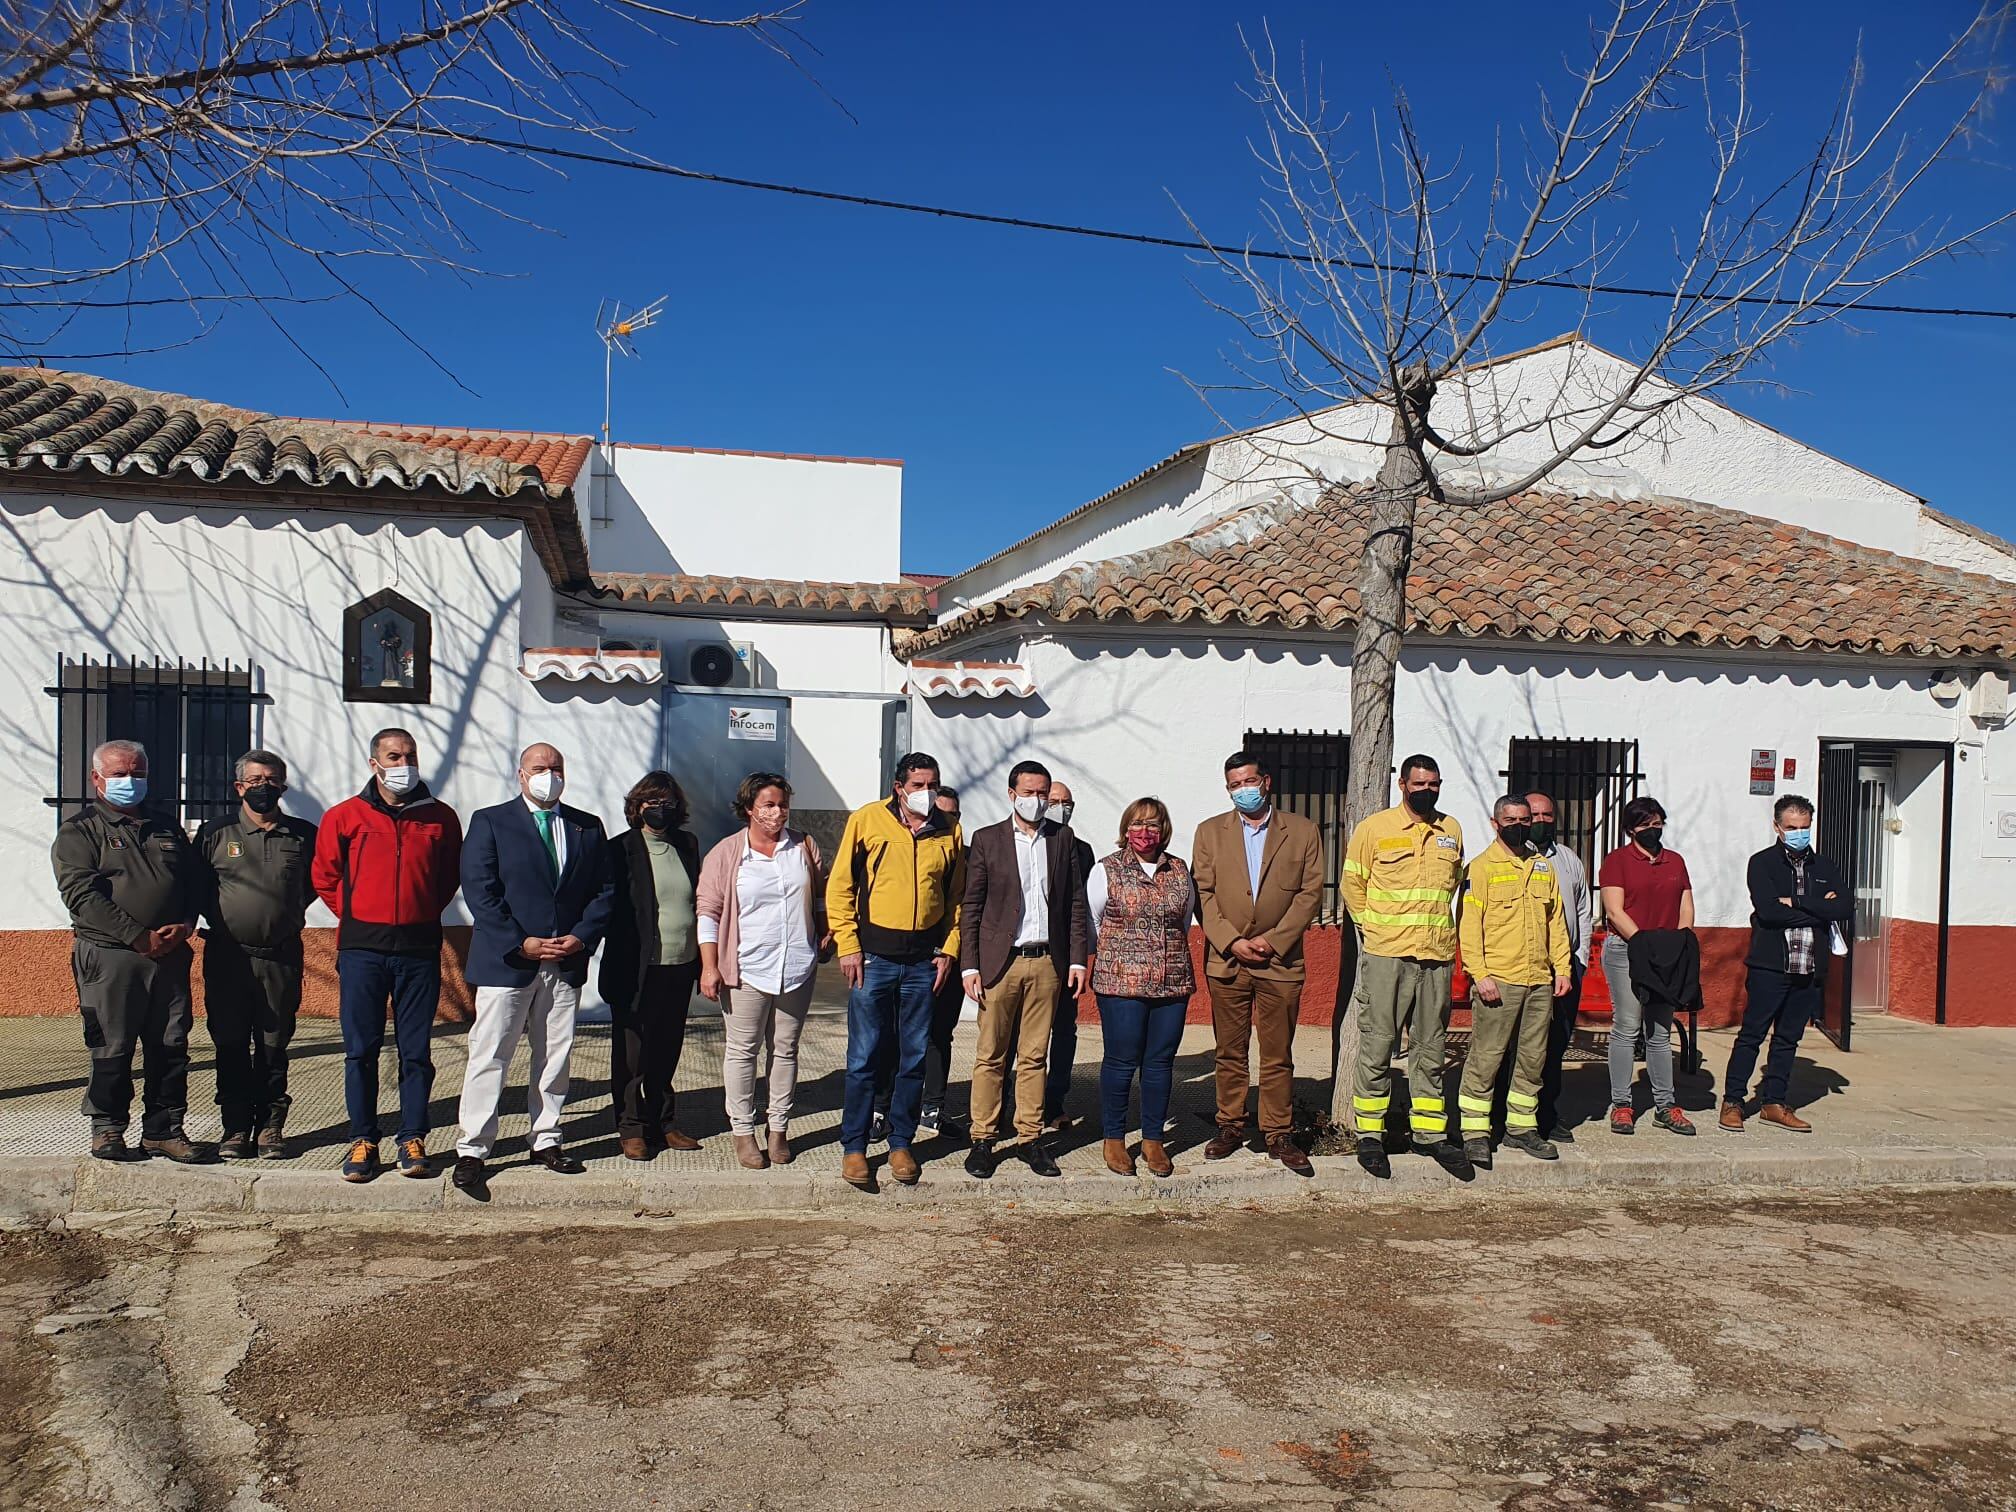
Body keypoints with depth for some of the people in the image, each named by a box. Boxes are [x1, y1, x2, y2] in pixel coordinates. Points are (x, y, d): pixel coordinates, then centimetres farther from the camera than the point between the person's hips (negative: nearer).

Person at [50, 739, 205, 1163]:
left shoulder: (168, 830, 20)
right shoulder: (79, 830, 4)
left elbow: (194, 883, 17)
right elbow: (81, 893, -9)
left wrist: (184, 925, -4)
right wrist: (140, 937, -15)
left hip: (170, 955, 4)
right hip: (109, 956, -4)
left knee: (171, 1047, 5)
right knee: (111, 1049, 1)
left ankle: (163, 1129, 13)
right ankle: (106, 1129, 15)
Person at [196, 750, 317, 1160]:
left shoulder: (304, 835, 5)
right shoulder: (215, 833, 4)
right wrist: (219, 917, 4)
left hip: (282, 958, 0)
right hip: (227, 957, 0)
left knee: (274, 1044, 6)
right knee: (230, 1044, 5)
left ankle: (271, 1126, 15)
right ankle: (235, 1126, 14)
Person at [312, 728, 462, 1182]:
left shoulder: (440, 817, 6)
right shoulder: (344, 816, 4)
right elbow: (325, 876, 14)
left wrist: (424, 915, 10)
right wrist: (355, 918, 9)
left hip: (419, 948, 0)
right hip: (362, 948, 0)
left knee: (416, 1050, 4)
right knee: (361, 1049, 4)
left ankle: (412, 1140, 12)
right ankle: (363, 1140, 14)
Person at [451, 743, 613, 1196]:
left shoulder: (587, 827, 11)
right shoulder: (490, 821, 0)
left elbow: (604, 890, 9)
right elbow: (479, 890, -7)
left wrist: (581, 937, -7)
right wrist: (521, 944, -14)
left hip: (567, 963, 4)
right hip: (505, 961, -3)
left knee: (556, 1056, 10)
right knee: (489, 1057, -1)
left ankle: (546, 1141, 21)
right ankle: (472, 1150, 7)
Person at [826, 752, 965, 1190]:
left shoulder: (948, 833, 7)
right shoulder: (866, 820, -2)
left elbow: (956, 896, 14)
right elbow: (839, 886, -1)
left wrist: (949, 949, 4)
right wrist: (848, 946, -7)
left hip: (924, 961, 3)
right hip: (873, 956, -3)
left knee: (914, 1058, 9)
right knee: (864, 1057, 2)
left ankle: (901, 1143, 22)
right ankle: (853, 1147, 13)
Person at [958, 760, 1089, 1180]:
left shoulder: (1062, 838, 9)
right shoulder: (987, 839, 3)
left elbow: (1076, 902, 10)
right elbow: (971, 906, 1)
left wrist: (1077, 959, 3)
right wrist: (969, 965, -5)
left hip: (1047, 962, 2)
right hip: (1000, 961, -2)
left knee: (1034, 1056, 7)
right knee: (990, 1056, 2)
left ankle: (1031, 1137, 15)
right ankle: (983, 1140, 10)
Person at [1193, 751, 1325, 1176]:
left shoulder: (1303, 832, 5)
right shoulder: (1210, 832, 8)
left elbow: (1310, 892, -1)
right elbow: (1202, 894, 2)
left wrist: (1273, 940, -10)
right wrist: (1232, 941, -10)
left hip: (1280, 961, -1)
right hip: (1225, 960, 1)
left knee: (1278, 1056, 4)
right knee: (1230, 1053, 8)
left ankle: (1278, 1133, 13)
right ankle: (1230, 1126, 19)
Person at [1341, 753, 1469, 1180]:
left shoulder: (1452, 831, 11)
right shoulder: (1374, 828, -2)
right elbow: (1352, 882, 3)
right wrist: (1372, 926, 2)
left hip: (1438, 956, 4)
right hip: (1386, 954, -4)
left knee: (1431, 1047, 11)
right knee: (1377, 1044, -1)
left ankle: (1430, 1132, 21)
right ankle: (1370, 1134, 8)